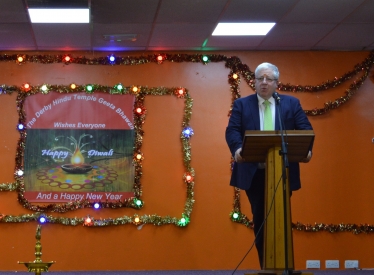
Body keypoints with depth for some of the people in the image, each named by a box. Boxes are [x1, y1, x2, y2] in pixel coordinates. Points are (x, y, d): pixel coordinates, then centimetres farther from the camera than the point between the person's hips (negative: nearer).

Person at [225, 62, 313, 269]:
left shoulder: (292, 103, 9)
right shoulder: (241, 104, 8)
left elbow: (305, 130, 0)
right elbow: (232, 130, -4)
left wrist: (306, 149, -21)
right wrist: (237, 149, -26)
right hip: (254, 172, 0)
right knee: (260, 219, 6)